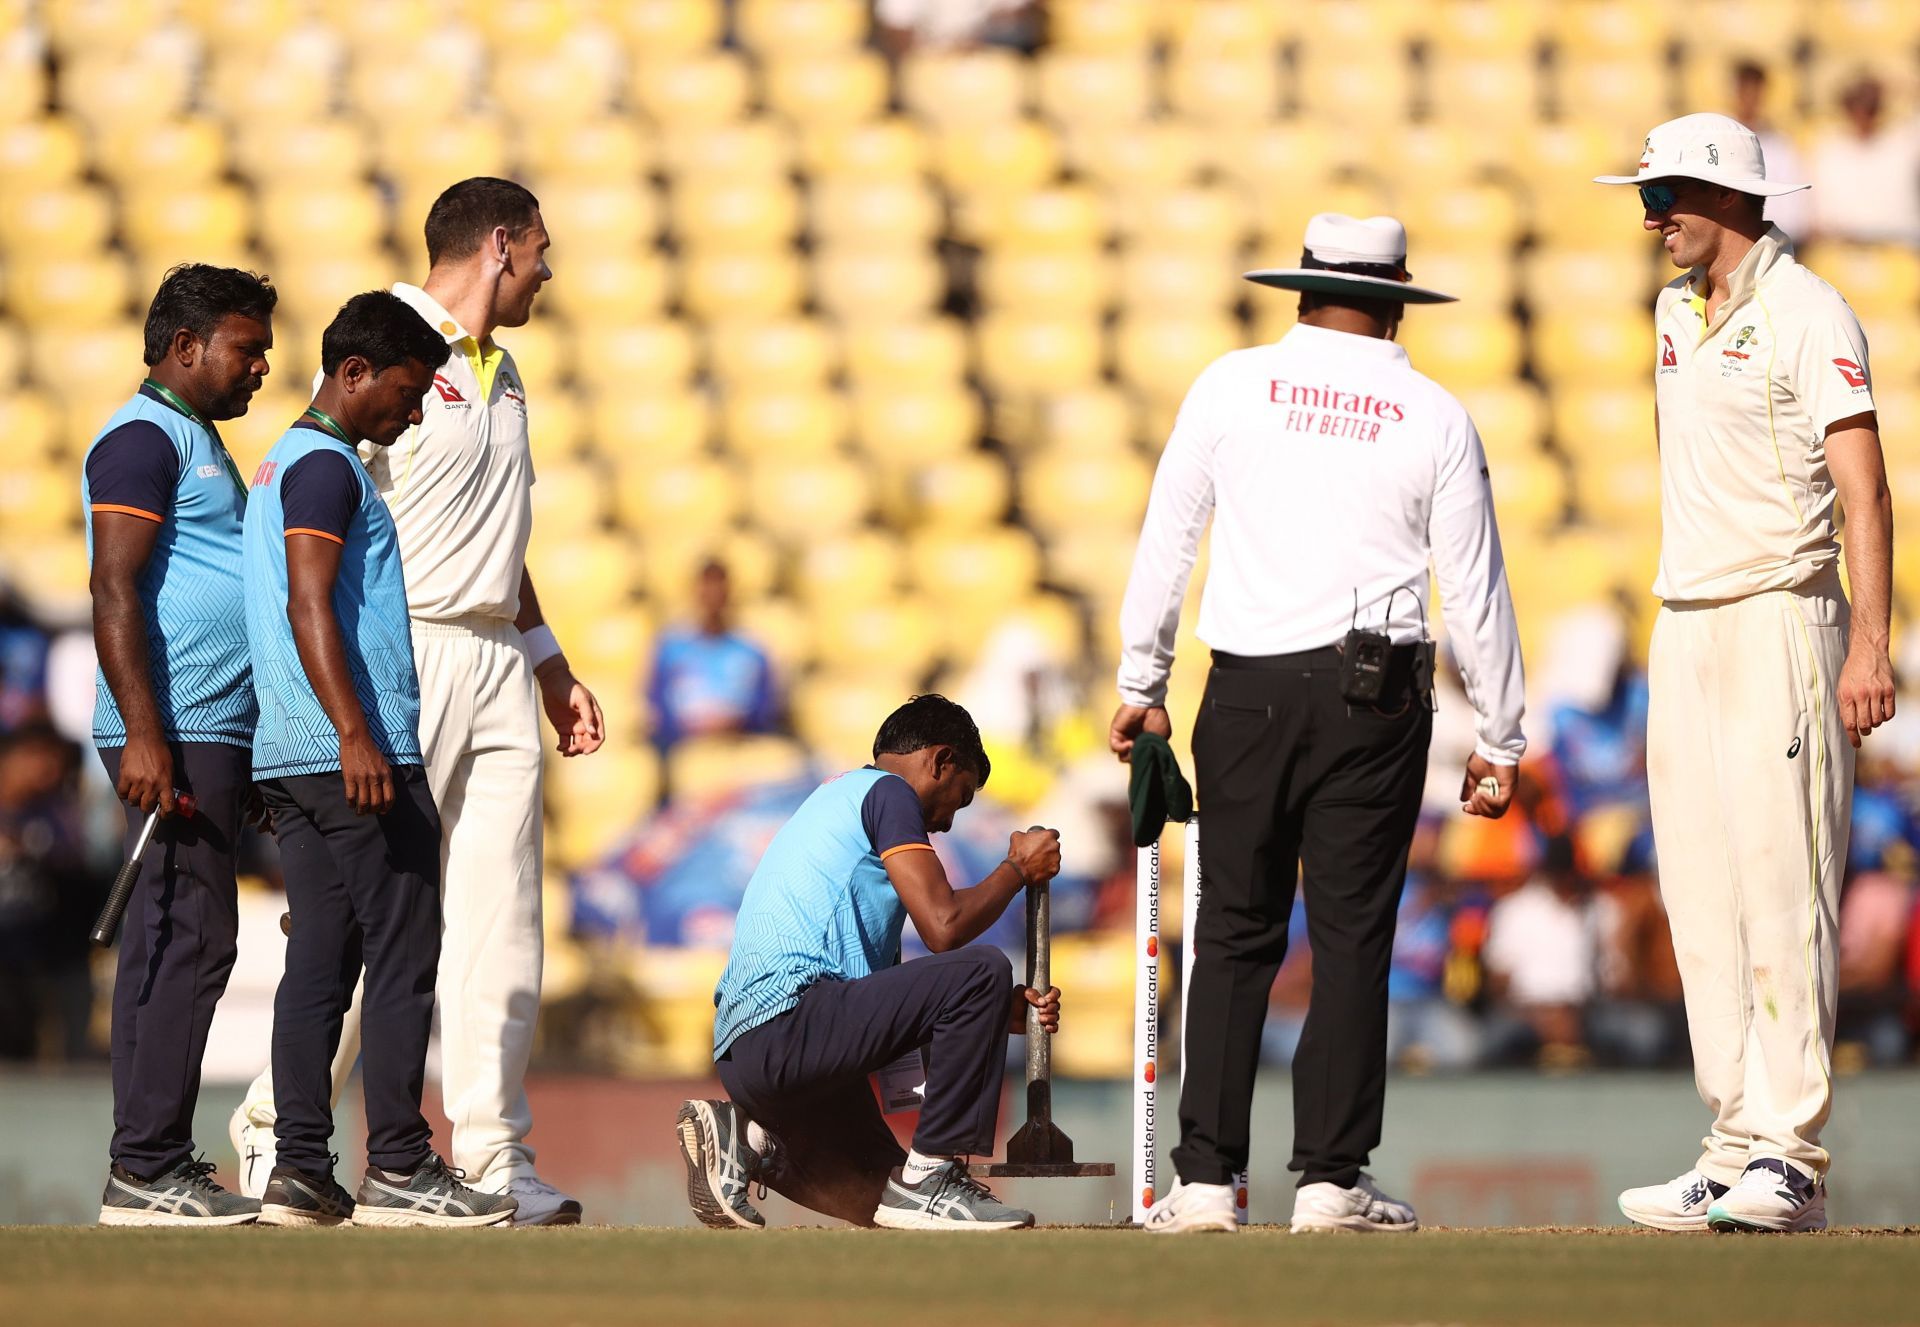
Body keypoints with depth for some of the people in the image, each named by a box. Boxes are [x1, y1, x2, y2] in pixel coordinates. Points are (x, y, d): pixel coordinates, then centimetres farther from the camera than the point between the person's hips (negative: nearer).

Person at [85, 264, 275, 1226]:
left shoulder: (197, 442, 23)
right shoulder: (146, 438, -8)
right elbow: (114, 588, -17)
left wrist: (247, 753, 26)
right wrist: (144, 733, -24)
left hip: (216, 738, 10)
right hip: (173, 737, -10)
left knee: (176, 943, 9)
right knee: (188, 939, -12)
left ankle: (153, 1164, 11)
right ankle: (146, 1169, -13)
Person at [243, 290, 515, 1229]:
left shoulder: (282, 465, 21)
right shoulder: (328, 467, -9)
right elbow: (312, 604, -20)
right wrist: (355, 736, -26)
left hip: (288, 760, 10)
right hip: (357, 754, -10)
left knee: (321, 960, 7)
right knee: (403, 957, -7)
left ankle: (297, 1170, 3)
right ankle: (398, 1169, -7)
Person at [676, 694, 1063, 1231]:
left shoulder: (837, 799, 30)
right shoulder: (887, 792, 0)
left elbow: (885, 989, 29)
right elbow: (944, 927, -12)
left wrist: (1005, 1010, 21)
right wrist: (1018, 869, 5)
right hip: (787, 1022, -10)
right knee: (983, 970, -15)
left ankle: (743, 1139, 8)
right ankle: (931, 1176, -13)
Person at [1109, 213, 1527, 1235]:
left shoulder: (1231, 385, 5)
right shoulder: (1433, 416, 4)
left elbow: (1165, 538, 6)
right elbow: (1475, 590, 5)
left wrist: (1141, 682, 15)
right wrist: (1498, 738, 11)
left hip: (1248, 690, 1)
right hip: (1375, 693, -1)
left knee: (1235, 932, 5)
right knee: (1353, 933, 3)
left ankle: (1206, 1177, 1)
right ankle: (1332, 1178, 1)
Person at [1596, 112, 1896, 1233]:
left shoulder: (1806, 316, -9)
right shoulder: (1679, 313, 16)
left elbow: (1864, 488, -15)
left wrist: (1869, 645, -24)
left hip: (1782, 622, -8)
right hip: (1687, 627, 8)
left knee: (1782, 887, -11)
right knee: (1703, 894, 6)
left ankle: (1790, 1159, -12)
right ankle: (1738, 1150, 8)